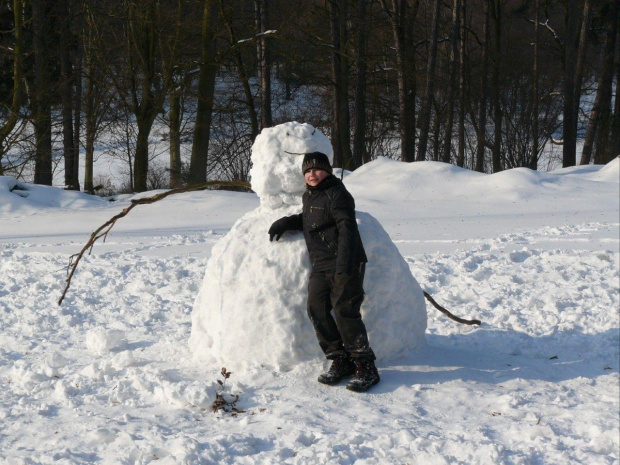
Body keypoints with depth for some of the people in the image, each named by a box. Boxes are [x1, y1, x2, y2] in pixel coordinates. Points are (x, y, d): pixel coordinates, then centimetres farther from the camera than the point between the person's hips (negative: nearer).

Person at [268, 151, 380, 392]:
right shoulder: (309, 197, 18)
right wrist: (286, 223, 23)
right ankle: (340, 361, 6)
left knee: (344, 312, -15)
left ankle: (366, 367, -10)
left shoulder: (336, 194, -10)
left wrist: (344, 266, -28)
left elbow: (346, 229, -19)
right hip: (320, 267, 9)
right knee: (317, 309, -3)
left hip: (345, 265, -9)